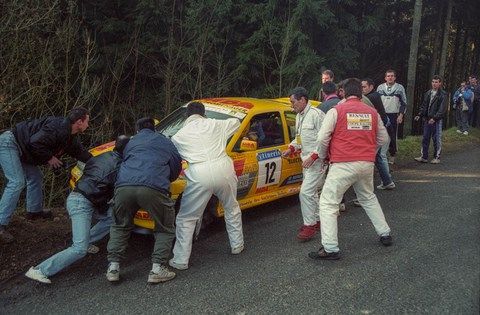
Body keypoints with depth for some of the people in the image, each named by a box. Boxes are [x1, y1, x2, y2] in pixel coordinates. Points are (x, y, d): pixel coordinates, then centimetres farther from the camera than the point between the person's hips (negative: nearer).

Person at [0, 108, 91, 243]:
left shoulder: (71, 138, 7)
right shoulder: (58, 127, -26)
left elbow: (80, 152, 13)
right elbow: (35, 142, -31)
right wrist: (49, 158, -19)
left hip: (20, 149, 11)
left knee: (35, 177, 17)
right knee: (17, 182, -18)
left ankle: (34, 211, 31)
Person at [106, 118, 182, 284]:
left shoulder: (131, 142, 33)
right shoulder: (164, 141, 28)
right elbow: (176, 167, 27)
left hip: (124, 187, 3)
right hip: (153, 188, -2)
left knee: (120, 227, 28)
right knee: (165, 229, 18)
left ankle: (113, 267, 18)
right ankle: (157, 269, 5)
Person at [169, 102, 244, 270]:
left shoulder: (179, 135, 13)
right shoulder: (216, 124, 17)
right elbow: (236, 122, 34)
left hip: (200, 175, -3)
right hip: (223, 169, 3)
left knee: (186, 218, 11)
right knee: (232, 208, 29)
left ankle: (180, 260, 13)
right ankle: (237, 245, 39)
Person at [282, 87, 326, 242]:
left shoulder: (316, 114, -17)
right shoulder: (299, 116, 13)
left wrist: (313, 156, -24)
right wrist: (291, 148, 8)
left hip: (317, 160, -10)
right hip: (307, 160, 10)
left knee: (306, 192, -12)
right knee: (312, 192, 17)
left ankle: (310, 225, 0)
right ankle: (317, 220, 31)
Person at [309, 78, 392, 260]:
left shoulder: (336, 111, -4)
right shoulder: (372, 112, 9)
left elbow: (323, 138, -9)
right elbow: (383, 139, 16)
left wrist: (322, 156, 8)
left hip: (343, 165, -5)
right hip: (367, 164, 6)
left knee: (328, 203, -1)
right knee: (368, 198, 27)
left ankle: (330, 248, -5)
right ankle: (385, 234, 35)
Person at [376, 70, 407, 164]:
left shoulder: (400, 88, 5)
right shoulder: (380, 87, 9)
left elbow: (404, 103, 5)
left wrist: (401, 115, -4)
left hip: (394, 116, -1)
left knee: (393, 136, 0)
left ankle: (392, 155, 10)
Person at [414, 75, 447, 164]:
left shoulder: (443, 94, -5)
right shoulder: (427, 93, 13)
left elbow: (442, 109, -12)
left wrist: (434, 118, -21)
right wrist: (419, 115, 4)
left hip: (437, 120, -6)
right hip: (427, 120, 6)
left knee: (437, 139, 2)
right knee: (425, 138, 8)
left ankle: (437, 157, 11)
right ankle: (424, 157, 15)